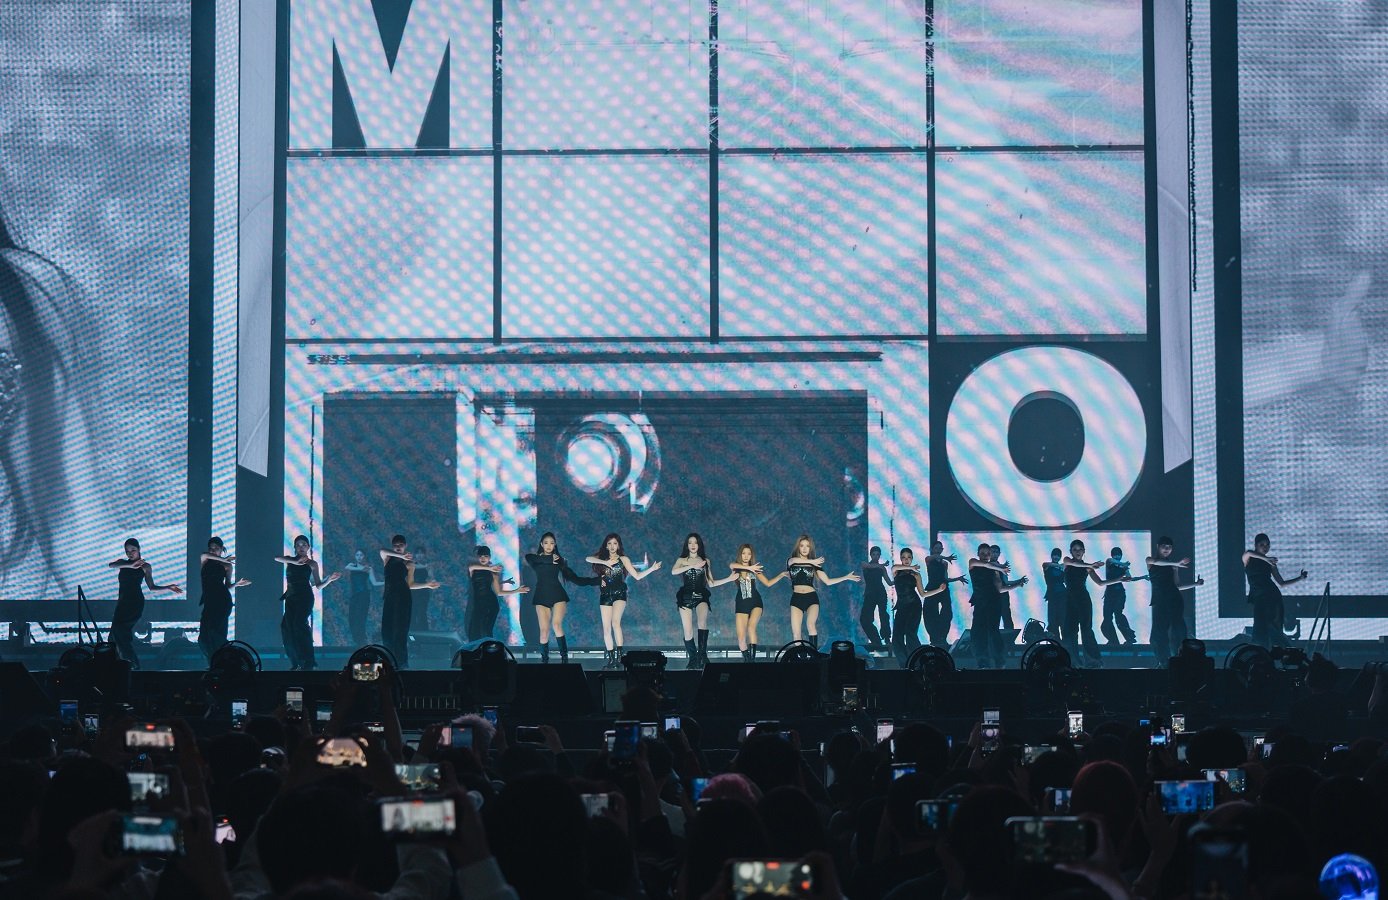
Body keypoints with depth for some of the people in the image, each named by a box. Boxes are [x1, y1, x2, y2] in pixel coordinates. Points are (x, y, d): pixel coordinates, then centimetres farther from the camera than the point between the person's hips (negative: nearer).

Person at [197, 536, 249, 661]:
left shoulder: (227, 566, 10)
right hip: (209, 601, 4)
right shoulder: (205, 561, 13)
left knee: (214, 630, -17)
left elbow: (228, 586, 13)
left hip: (222, 601, -3)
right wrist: (223, 560, -15)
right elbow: (204, 555, -12)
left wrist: (236, 584, -6)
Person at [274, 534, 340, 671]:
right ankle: (296, 663, 0)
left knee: (299, 624, -20)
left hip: (305, 597, -5)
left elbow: (318, 585, 7)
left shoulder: (312, 563, 7)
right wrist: (295, 562, -14)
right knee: (287, 626, -5)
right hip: (291, 597, 5)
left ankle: (308, 662, -22)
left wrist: (330, 579, -11)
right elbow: (277, 558, -6)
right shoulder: (290, 560, 15)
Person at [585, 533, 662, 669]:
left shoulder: (623, 559, 8)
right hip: (605, 595, 3)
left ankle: (619, 655, -29)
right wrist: (605, 562, -17)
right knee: (606, 628, 0)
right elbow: (589, 559, -7)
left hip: (619, 594, -3)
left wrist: (652, 569, -3)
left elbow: (637, 576, 7)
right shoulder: (602, 558, 12)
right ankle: (611, 659, 6)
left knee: (615, 622, -25)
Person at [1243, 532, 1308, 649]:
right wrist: (1266, 559, -30)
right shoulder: (1248, 559, 8)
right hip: (1258, 598, -2)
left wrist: (1300, 578, 14)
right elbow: (1248, 553, -20)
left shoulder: (1270, 562, 16)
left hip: (1272, 596, 2)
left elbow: (1281, 583, 20)